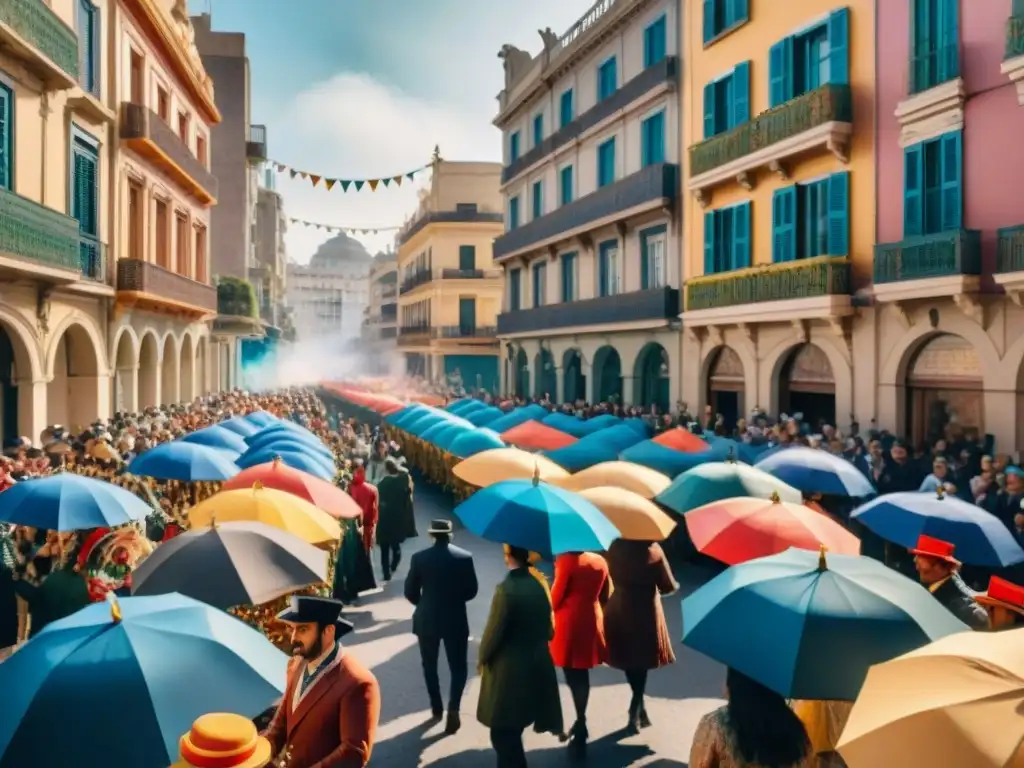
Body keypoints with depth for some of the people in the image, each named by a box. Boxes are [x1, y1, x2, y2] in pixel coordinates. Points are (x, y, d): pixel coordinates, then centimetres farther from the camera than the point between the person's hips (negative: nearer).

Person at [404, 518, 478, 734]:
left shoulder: (419, 558, -10)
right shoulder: (465, 557, -9)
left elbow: (410, 592, -3)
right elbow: (471, 591, -2)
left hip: (426, 620, 1)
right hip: (456, 620, 0)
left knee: (429, 665, 20)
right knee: (459, 667, 12)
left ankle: (437, 707, 28)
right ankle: (453, 706, -7)